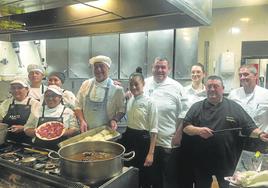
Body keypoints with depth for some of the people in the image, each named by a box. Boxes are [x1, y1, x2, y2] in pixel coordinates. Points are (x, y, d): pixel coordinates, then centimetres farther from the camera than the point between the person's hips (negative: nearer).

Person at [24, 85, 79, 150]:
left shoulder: (68, 112, 9)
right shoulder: (38, 111, 15)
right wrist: (35, 132, -3)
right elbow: (27, 129, 17)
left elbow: (75, 129, 6)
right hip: (39, 149, 2)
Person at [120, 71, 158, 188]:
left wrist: (151, 153, -16)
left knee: (144, 176, 8)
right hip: (128, 138, 6)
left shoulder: (149, 103, -14)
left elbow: (153, 130, -14)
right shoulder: (129, 100, 4)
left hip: (142, 139, -5)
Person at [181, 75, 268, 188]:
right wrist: (198, 130, -20)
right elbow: (185, 127, -2)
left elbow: (249, 127, 2)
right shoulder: (197, 107, 3)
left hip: (226, 162, 0)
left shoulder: (234, 107, 3)